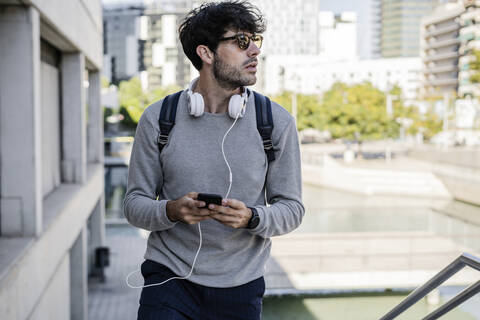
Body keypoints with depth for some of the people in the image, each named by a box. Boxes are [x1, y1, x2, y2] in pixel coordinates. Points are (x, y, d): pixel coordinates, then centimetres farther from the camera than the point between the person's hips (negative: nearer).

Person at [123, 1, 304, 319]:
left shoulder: (277, 122, -4)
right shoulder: (158, 119, -3)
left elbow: (292, 207, 0)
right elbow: (135, 203, 1)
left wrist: (251, 218, -21)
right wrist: (171, 211, -21)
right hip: (169, 278, -1)